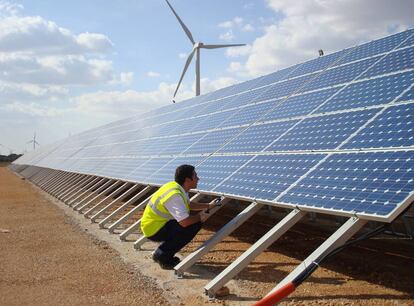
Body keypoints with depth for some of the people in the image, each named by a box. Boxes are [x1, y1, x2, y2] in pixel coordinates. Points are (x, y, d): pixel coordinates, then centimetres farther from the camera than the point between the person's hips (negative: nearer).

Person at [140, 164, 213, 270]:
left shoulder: (178, 187, 3)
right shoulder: (174, 195, -27)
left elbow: (188, 205, 21)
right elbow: (185, 222, -32)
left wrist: (208, 206, 12)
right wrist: (200, 216, -13)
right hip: (153, 230, -10)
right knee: (193, 226, -18)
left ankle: (161, 253, 15)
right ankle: (162, 256, -6)